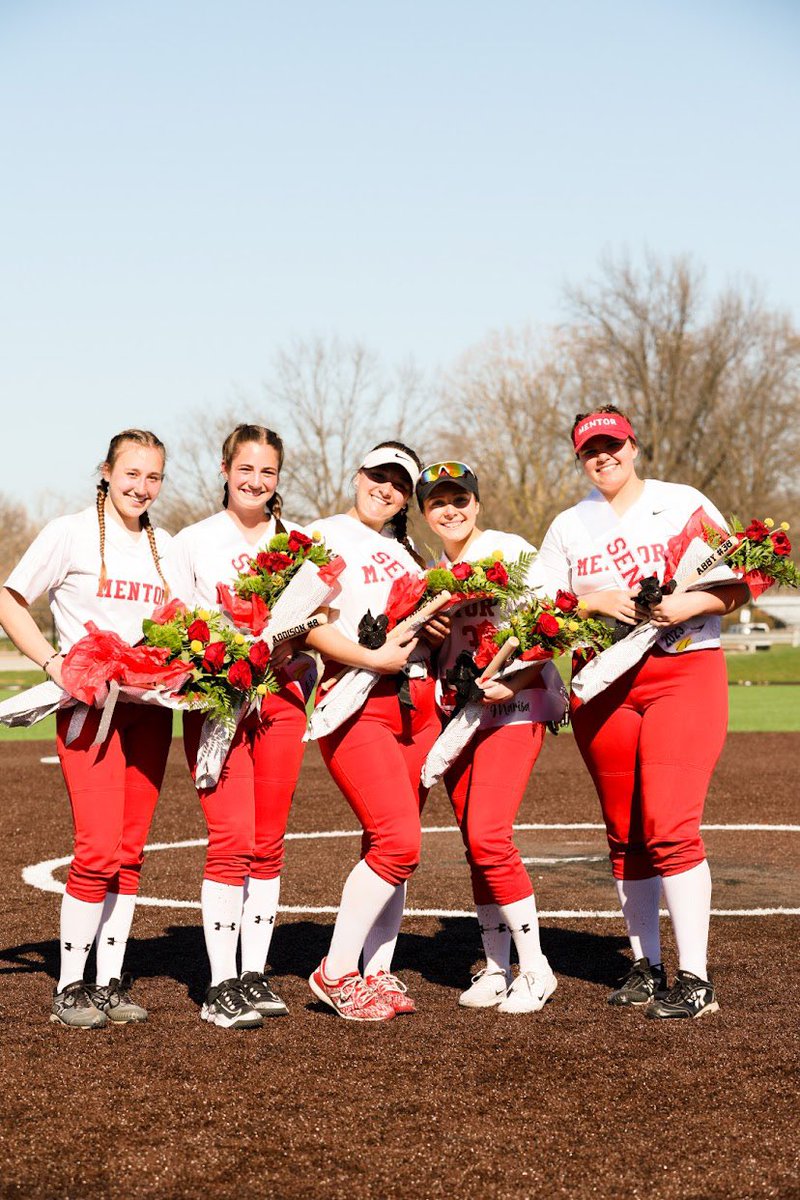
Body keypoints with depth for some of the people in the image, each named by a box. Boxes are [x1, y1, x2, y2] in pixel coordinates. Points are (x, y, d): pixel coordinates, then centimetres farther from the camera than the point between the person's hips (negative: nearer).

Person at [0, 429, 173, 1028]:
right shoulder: (71, 532, -1)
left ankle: (110, 981, 12)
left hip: (151, 707, 5)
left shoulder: (164, 545, 14)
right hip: (89, 704, -5)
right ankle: (69, 987, -2)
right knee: (98, 849, -12)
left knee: (131, 850, 5)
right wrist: (53, 663, -11)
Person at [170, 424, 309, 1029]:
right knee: (231, 839, -11)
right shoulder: (193, 542, 7)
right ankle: (220, 986, -7)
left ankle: (255, 974, 12)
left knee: (267, 843, 4)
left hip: (281, 696, 3)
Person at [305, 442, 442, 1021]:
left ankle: (377, 974, 13)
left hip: (418, 702, 7)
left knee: (391, 844, 5)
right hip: (357, 704, -7)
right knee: (398, 842, -15)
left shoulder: (403, 550, 21)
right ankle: (335, 973, -2)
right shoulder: (325, 537, -1)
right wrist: (371, 659, -22)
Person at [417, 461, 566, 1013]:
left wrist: (512, 681, -21)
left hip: (514, 705, -6)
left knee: (488, 836, -17)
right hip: (455, 711, 6)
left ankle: (535, 968, -6)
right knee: (477, 844, 6)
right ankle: (496, 968, 16)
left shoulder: (511, 551, -4)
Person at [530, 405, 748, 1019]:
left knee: (669, 825, -15)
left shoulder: (683, 503, 6)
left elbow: (739, 586, 3)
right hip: (602, 684, 4)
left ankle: (695, 979, -11)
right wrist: (598, 601, -11)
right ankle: (646, 966, 19)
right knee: (625, 833, 7)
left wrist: (692, 603, -16)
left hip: (685, 673, -4)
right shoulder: (569, 525, 14)